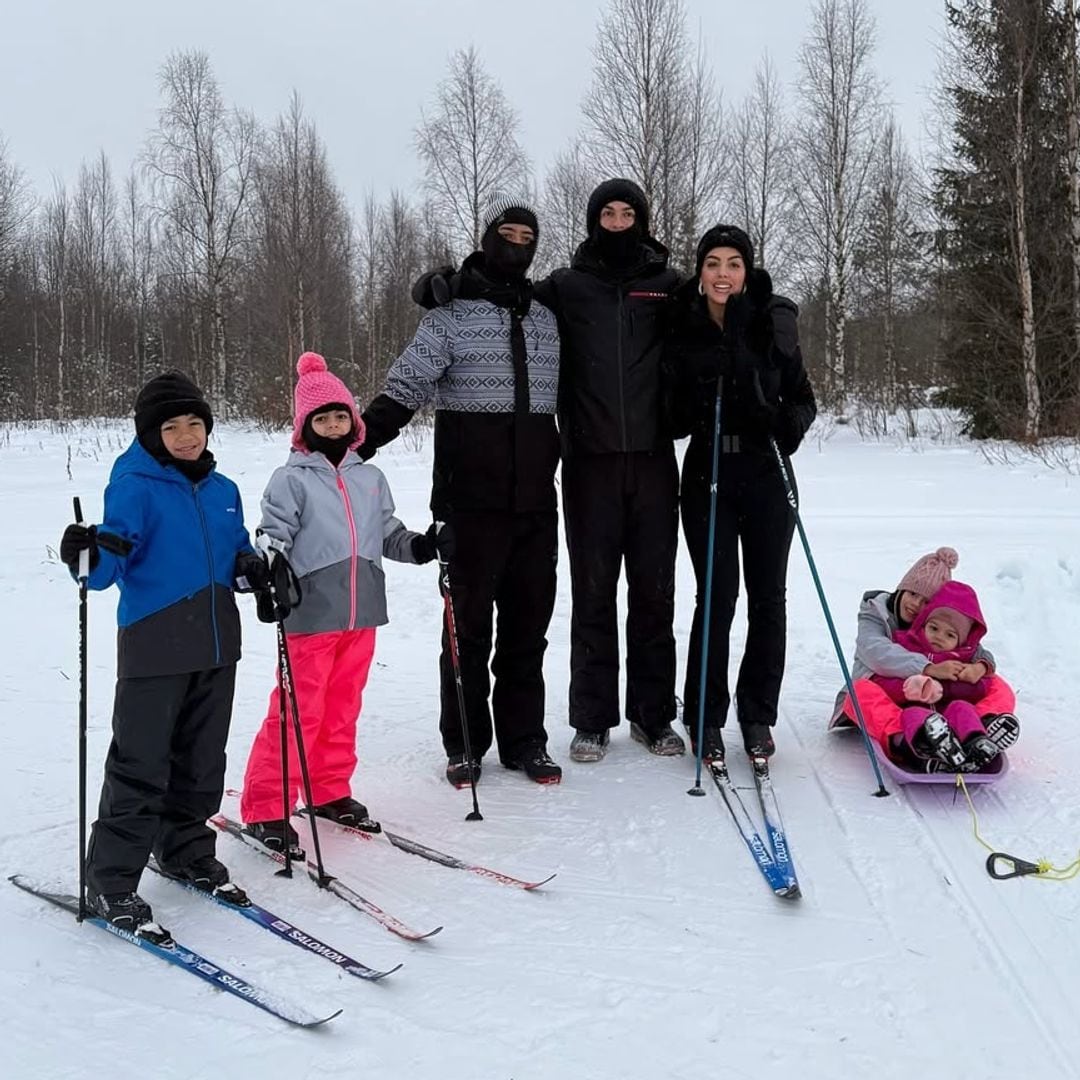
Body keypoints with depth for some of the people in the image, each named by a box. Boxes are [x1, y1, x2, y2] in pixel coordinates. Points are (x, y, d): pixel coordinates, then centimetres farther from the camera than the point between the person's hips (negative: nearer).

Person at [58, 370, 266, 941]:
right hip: (155, 648, -6)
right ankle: (111, 884, 6)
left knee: (202, 760, 16)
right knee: (140, 766, -4)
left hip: (216, 646, 6)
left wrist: (250, 567, 0)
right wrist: (91, 558, -37)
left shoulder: (223, 490, 11)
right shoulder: (135, 487, -8)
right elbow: (110, 564, -15)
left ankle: (186, 850, 34)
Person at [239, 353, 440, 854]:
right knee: (298, 710, -4)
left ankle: (330, 790, 30)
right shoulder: (291, 480, -4)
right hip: (311, 614, -5)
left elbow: (388, 533, 18)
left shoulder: (370, 478, 13)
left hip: (361, 613, 6)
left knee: (343, 706, 15)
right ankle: (265, 809, 5)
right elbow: (273, 534, -9)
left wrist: (419, 546, 2)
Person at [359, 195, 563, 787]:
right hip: (473, 500, -4)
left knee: (528, 623, 9)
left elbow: (559, 398, 20)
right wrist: (351, 446, -19)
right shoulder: (451, 315, 0)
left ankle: (524, 739, 19)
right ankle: (464, 744, 14)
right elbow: (403, 390, -7)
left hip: (536, 500, 4)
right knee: (469, 623, 3)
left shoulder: (546, 317, 13)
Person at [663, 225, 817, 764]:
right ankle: (705, 718, 11)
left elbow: (803, 397, 4)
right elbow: (672, 413, 6)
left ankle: (758, 715, 20)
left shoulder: (773, 323, -1)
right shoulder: (681, 327, 1)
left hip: (767, 475, 1)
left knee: (767, 595, 6)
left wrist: (790, 423, -16)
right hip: (707, 475, 0)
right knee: (716, 594, -3)